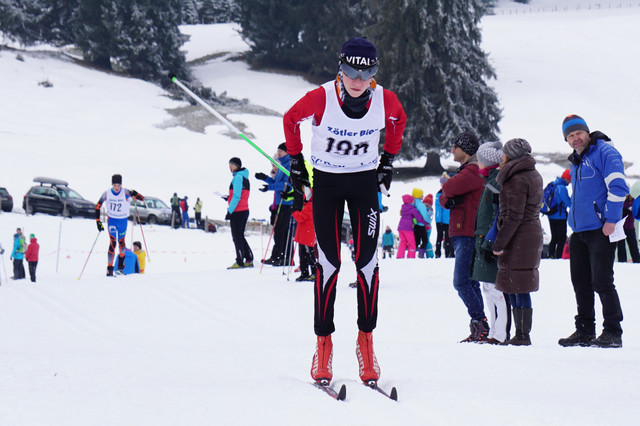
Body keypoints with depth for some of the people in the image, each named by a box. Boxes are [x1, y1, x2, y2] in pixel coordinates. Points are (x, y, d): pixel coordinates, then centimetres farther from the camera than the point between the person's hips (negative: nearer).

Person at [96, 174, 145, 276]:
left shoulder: (125, 193, -15)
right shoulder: (107, 194, -11)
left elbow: (142, 199, -15)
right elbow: (98, 206, -1)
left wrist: (134, 194, -35)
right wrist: (98, 221, -5)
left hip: (123, 220, 1)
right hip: (112, 220, -1)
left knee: (121, 241, 13)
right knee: (112, 243, -12)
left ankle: (121, 265, 35)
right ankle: (109, 268, -12)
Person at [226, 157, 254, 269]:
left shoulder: (238, 177, -12)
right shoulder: (245, 177, 16)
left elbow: (237, 196, -18)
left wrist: (230, 211, -18)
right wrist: (229, 198, 11)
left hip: (237, 212, -9)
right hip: (245, 210, 9)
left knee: (237, 237, -5)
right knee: (240, 236, 15)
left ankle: (240, 262, -6)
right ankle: (249, 260, 13)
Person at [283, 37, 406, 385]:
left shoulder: (385, 101, -15)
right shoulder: (320, 99, -21)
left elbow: (398, 121, 11)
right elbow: (291, 119, 0)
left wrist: (388, 160, 11)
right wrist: (296, 161, 5)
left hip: (366, 183, 2)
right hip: (326, 183, -1)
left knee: (367, 262, -4)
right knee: (328, 263, -4)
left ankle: (366, 339, 5)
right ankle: (323, 342, 4)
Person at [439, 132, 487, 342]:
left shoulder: (473, 171, -9)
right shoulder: (466, 171, 23)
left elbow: (449, 188, -19)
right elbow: (444, 197, 17)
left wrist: (445, 185, 4)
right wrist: (449, 200, -5)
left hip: (469, 234, -10)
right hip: (461, 234, 10)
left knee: (461, 281, -15)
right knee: (470, 281, 8)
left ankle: (480, 323, -14)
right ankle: (479, 329, 8)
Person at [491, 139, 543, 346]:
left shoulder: (517, 180, -15)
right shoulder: (534, 175, 15)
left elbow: (514, 216, -19)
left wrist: (499, 243, -17)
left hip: (518, 239, -10)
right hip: (533, 233, 10)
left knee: (518, 290, -7)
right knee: (518, 290, 12)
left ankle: (522, 336, -7)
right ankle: (522, 334, 14)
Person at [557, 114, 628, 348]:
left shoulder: (604, 152, -7)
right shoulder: (576, 162, 19)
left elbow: (618, 187, -15)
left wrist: (611, 220, -19)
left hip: (601, 231, -9)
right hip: (579, 232, 9)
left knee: (602, 282, -9)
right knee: (581, 283, 11)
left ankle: (613, 332, -3)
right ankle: (585, 331, 19)